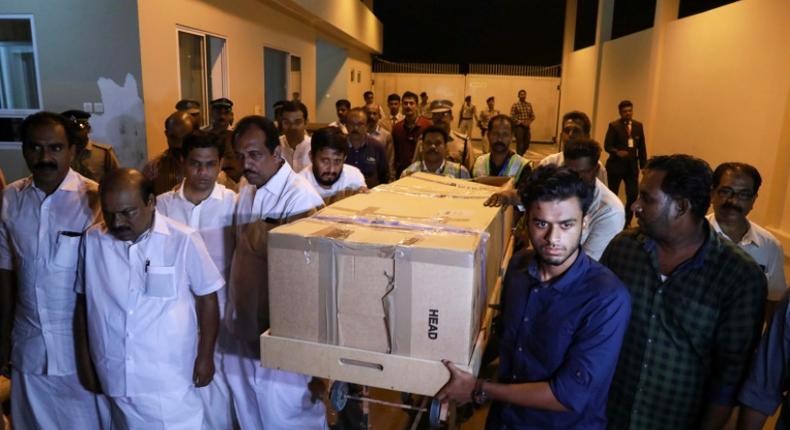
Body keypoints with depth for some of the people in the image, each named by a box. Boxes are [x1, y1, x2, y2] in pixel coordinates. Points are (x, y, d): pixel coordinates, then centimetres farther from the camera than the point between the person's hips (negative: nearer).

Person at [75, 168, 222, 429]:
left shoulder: (184, 241, -14)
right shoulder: (92, 241, -3)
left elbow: (206, 298, -5)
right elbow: (83, 303, 7)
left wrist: (205, 356, -2)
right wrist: (85, 361, 11)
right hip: (117, 378, 3)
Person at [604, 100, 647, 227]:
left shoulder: (638, 126, 7)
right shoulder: (614, 125, -6)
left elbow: (642, 147, 10)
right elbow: (607, 145, -12)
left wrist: (643, 165, 7)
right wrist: (617, 152, -31)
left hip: (632, 166, 3)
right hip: (615, 165, -3)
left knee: (633, 195, -1)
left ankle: (627, 222, 16)